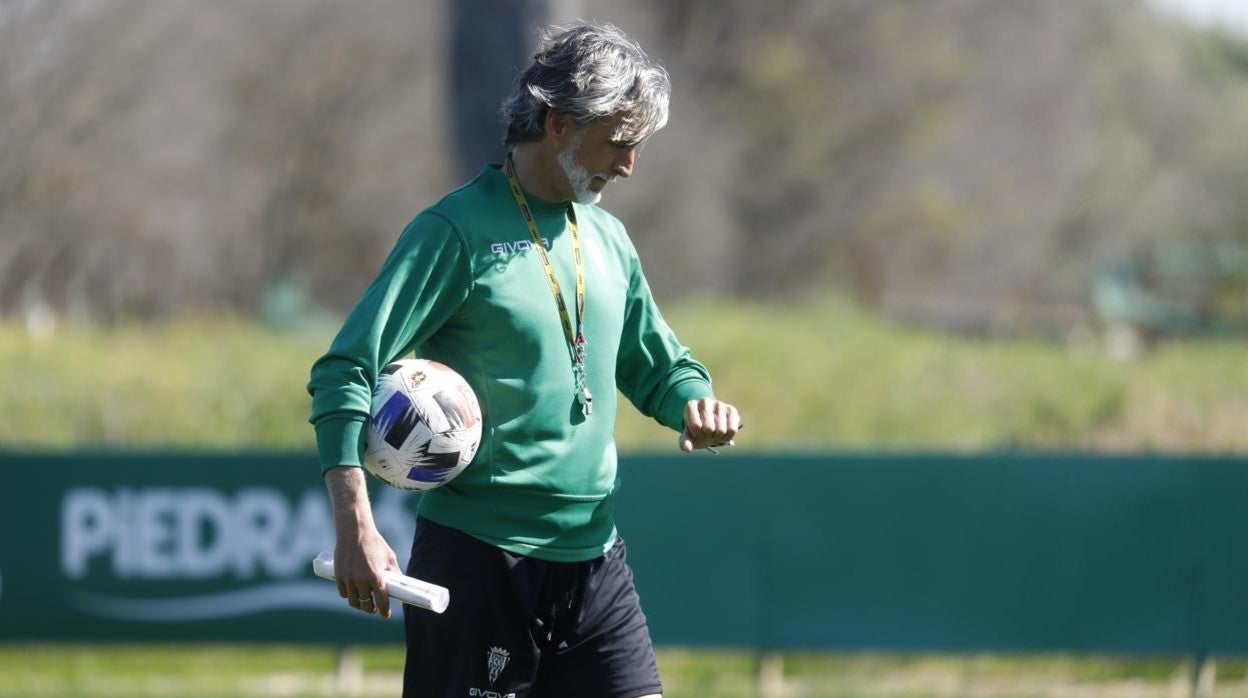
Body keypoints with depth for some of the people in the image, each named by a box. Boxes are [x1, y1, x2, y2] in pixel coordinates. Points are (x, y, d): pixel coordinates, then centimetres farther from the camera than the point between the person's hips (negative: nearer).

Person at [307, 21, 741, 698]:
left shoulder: (608, 238, 15)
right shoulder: (458, 232, -8)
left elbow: (659, 368, 27)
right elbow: (344, 374, -13)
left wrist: (697, 404, 2)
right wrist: (355, 527, -24)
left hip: (595, 559, 7)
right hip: (481, 559, -7)